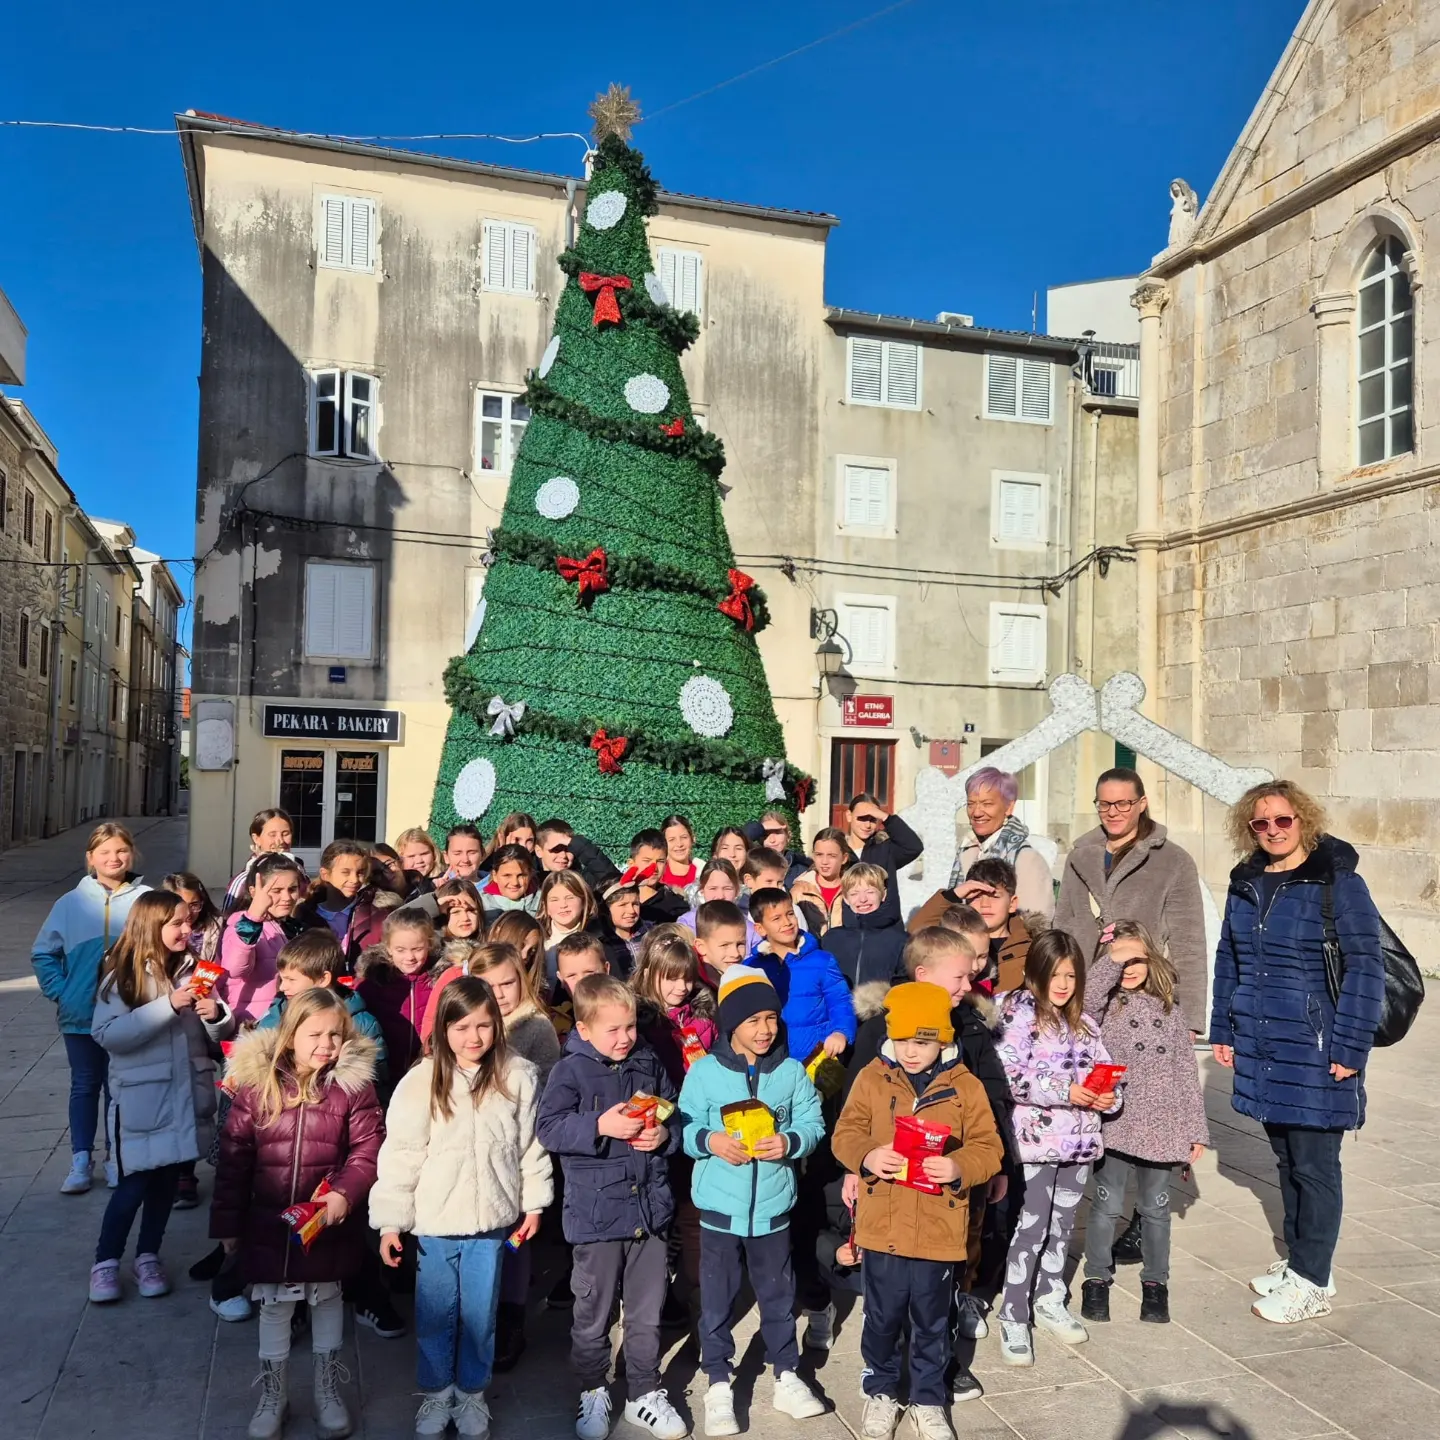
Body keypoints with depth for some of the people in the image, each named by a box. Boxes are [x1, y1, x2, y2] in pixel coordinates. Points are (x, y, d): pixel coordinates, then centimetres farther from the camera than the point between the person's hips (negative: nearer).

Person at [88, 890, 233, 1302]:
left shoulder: (195, 970, 1)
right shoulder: (123, 976, -9)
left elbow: (219, 1035, 6)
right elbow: (106, 1034, -20)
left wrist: (216, 1016, -18)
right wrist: (167, 1006, -26)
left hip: (187, 1092, 4)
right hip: (140, 1096, -3)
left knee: (167, 1179, 13)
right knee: (135, 1182, 1)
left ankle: (148, 1256, 30)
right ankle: (106, 1261, 22)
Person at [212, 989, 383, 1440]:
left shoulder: (353, 1084, -12)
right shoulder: (255, 1082, -10)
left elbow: (368, 1148, -10)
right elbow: (233, 1157, -4)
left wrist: (345, 1193, -25)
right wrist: (227, 1222, -1)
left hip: (330, 1224, 0)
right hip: (269, 1222, 1)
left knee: (327, 1300, 18)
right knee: (273, 1306, 16)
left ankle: (327, 1389, 39)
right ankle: (272, 1395, 37)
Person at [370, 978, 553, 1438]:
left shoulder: (518, 1076, -7)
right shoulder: (420, 1082, -12)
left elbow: (531, 1144, 2)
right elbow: (400, 1155, -8)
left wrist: (534, 1203, 5)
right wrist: (390, 1222, -7)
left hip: (492, 1219, 1)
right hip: (435, 1221, -1)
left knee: (480, 1313, 15)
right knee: (436, 1313, 14)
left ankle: (472, 1392, 36)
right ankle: (436, 1391, 36)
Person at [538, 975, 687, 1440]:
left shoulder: (649, 1065, 3)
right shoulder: (571, 1071, -9)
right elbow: (548, 1129, -16)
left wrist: (665, 1134, -8)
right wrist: (600, 1126, -25)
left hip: (650, 1210, 3)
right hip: (596, 1215, -3)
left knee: (646, 1313, 15)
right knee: (593, 1314, 12)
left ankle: (645, 1395, 31)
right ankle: (593, 1394, 32)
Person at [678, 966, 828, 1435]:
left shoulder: (792, 1071, -4)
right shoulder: (704, 1071, -9)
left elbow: (813, 1123, -2)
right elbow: (683, 1127, -5)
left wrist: (789, 1142, -20)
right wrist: (710, 1141, -23)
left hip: (772, 1205, 2)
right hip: (719, 1205, -1)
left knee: (779, 1296, 16)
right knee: (717, 1300, 10)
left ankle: (787, 1377, 33)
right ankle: (718, 1385, 26)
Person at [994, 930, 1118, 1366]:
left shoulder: (1083, 1019, 11)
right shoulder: (1019, 1012, -8)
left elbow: (1102, 1068, 15)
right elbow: (1010, 1075, -18)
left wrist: (1107, 1097, -7)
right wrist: (1065, 1090, -21)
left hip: (1079, 1139, 6)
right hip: (1036, 1139, -6)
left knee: (1062, 1226, 17)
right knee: (1030, 1229, -3)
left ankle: (1050, 1302, 34)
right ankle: (1013, 1319, 8)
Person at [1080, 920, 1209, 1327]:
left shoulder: (1167, 1008, 7)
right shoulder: (1104, 1003, -2)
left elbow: (1186, 1072, 10)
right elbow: (1083, 997, -28)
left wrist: (1196, 1129, 9)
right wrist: (1113, 958, -27)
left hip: (1161, 1126, 3)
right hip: (1115, 1125, -3)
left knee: (1156, 1208, 14)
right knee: (1107, 1206, 4)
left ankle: (1155, 1281, 30)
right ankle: (1097, 1279, 22)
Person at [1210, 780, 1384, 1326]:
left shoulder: (1337, 882, -9)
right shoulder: (1245, 883, 8)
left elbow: (1366, 966, -11)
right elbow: (1228, 959, 15)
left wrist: (1351, 1047, -13)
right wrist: (1223, 1029, 13)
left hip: (1314, 1051, -5)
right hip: (1260, 1047, 5)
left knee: (1313, 1163, 4)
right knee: (1285, 1156, 16)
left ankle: (1312, 1281, 16)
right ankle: (1297, 1259, 30)